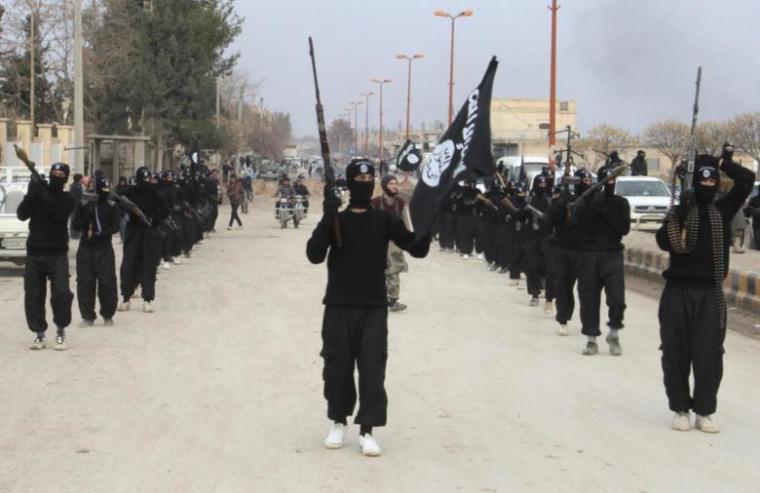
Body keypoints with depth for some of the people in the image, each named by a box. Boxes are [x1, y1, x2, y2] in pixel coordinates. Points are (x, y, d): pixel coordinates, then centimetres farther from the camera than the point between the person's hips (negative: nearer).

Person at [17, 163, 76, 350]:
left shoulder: (67, 199, 3)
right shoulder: (37, 195, 7)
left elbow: (59, 214, -17)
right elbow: (22, 214, -7)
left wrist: (45, 196, -23)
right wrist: (31, 194, -19)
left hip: (57, 254, -2)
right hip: (34, 253, 2)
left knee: (61, 292, -16)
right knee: (33, 296, 2)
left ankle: (61, 331, 1)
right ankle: (39, 334, 15)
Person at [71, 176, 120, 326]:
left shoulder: (111, 206, 4)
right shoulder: (83, 205, 3)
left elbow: (116, 226, -4)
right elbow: (75, 224, -1)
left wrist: (101, 233, -18)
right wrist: (87, 217, -18)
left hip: (105, 249, 0)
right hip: (85, 248, 0)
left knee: (107, 281, -5)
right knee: (85, 282, -2)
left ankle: (108, 315, 11)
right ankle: (88, 316, 7)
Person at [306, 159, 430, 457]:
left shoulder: (384, 220, 4)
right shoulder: (336, 220, 2)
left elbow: (418, 249, -3)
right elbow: (315, 255, -13)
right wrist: (327, 217, -23)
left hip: (374, 307, 0)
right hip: (339, 307, 0)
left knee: (372, 370, -5)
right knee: (337, 368, 6)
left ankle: (367, 430, 1)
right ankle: (339, 422, 24)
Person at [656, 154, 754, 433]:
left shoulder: (723, 210, 8)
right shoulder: (680, 212, 2)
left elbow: (747, 180, 1)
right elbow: (664, 242, -13)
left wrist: (722, 164, 0)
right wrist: (680, 214, -22)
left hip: (711, 294, 1)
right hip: (678, 292, -1)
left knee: (709, 354, -1)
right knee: (676, 353, 2)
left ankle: (704, 412, 7)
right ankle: (680, 409, 14)